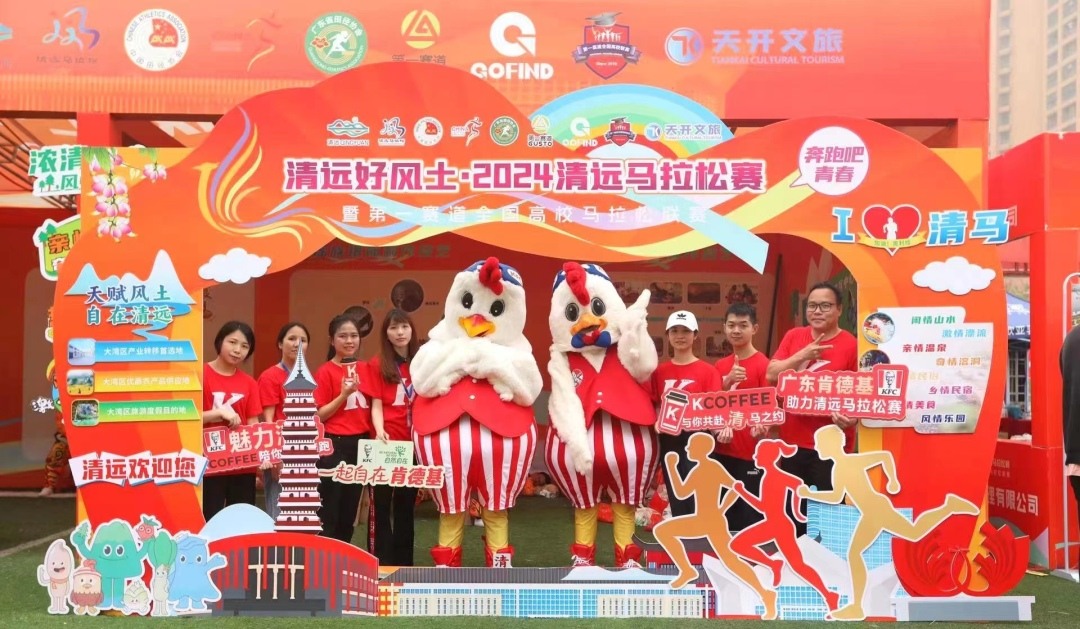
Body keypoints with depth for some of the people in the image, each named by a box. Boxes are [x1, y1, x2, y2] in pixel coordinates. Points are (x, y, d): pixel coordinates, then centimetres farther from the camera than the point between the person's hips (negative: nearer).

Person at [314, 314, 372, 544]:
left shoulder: (364, 370, 8)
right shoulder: (325, 372, -8)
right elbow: (319, 415, -11)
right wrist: (344, 394, -21)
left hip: (361, 444, 6)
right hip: (334, 445, -6)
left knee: (350, 511, 13)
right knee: (329, 513, -2)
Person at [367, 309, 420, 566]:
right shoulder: (378, 364, 0)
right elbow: (377, 405, -5)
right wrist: (380, 432, -21)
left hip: (412, 443, 3)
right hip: (387, 442, -3)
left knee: (406, 504, 12)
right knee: (381, 504, -1)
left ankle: (404, 562, 21)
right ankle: (380, 563, 5)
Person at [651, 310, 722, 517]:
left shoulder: (707, 371, -1)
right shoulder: (660, 371, 9)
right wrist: (657, 422, -7)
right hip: (668, 440, 4)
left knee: (695, 500, -8)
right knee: (675, 500, 11)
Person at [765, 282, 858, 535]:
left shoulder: (851, 345, -7)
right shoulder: (793, 337, 9)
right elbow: (771, 375, 1)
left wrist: (851, 418, -25)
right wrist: (802, 355, -11)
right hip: (792, 441, 5)